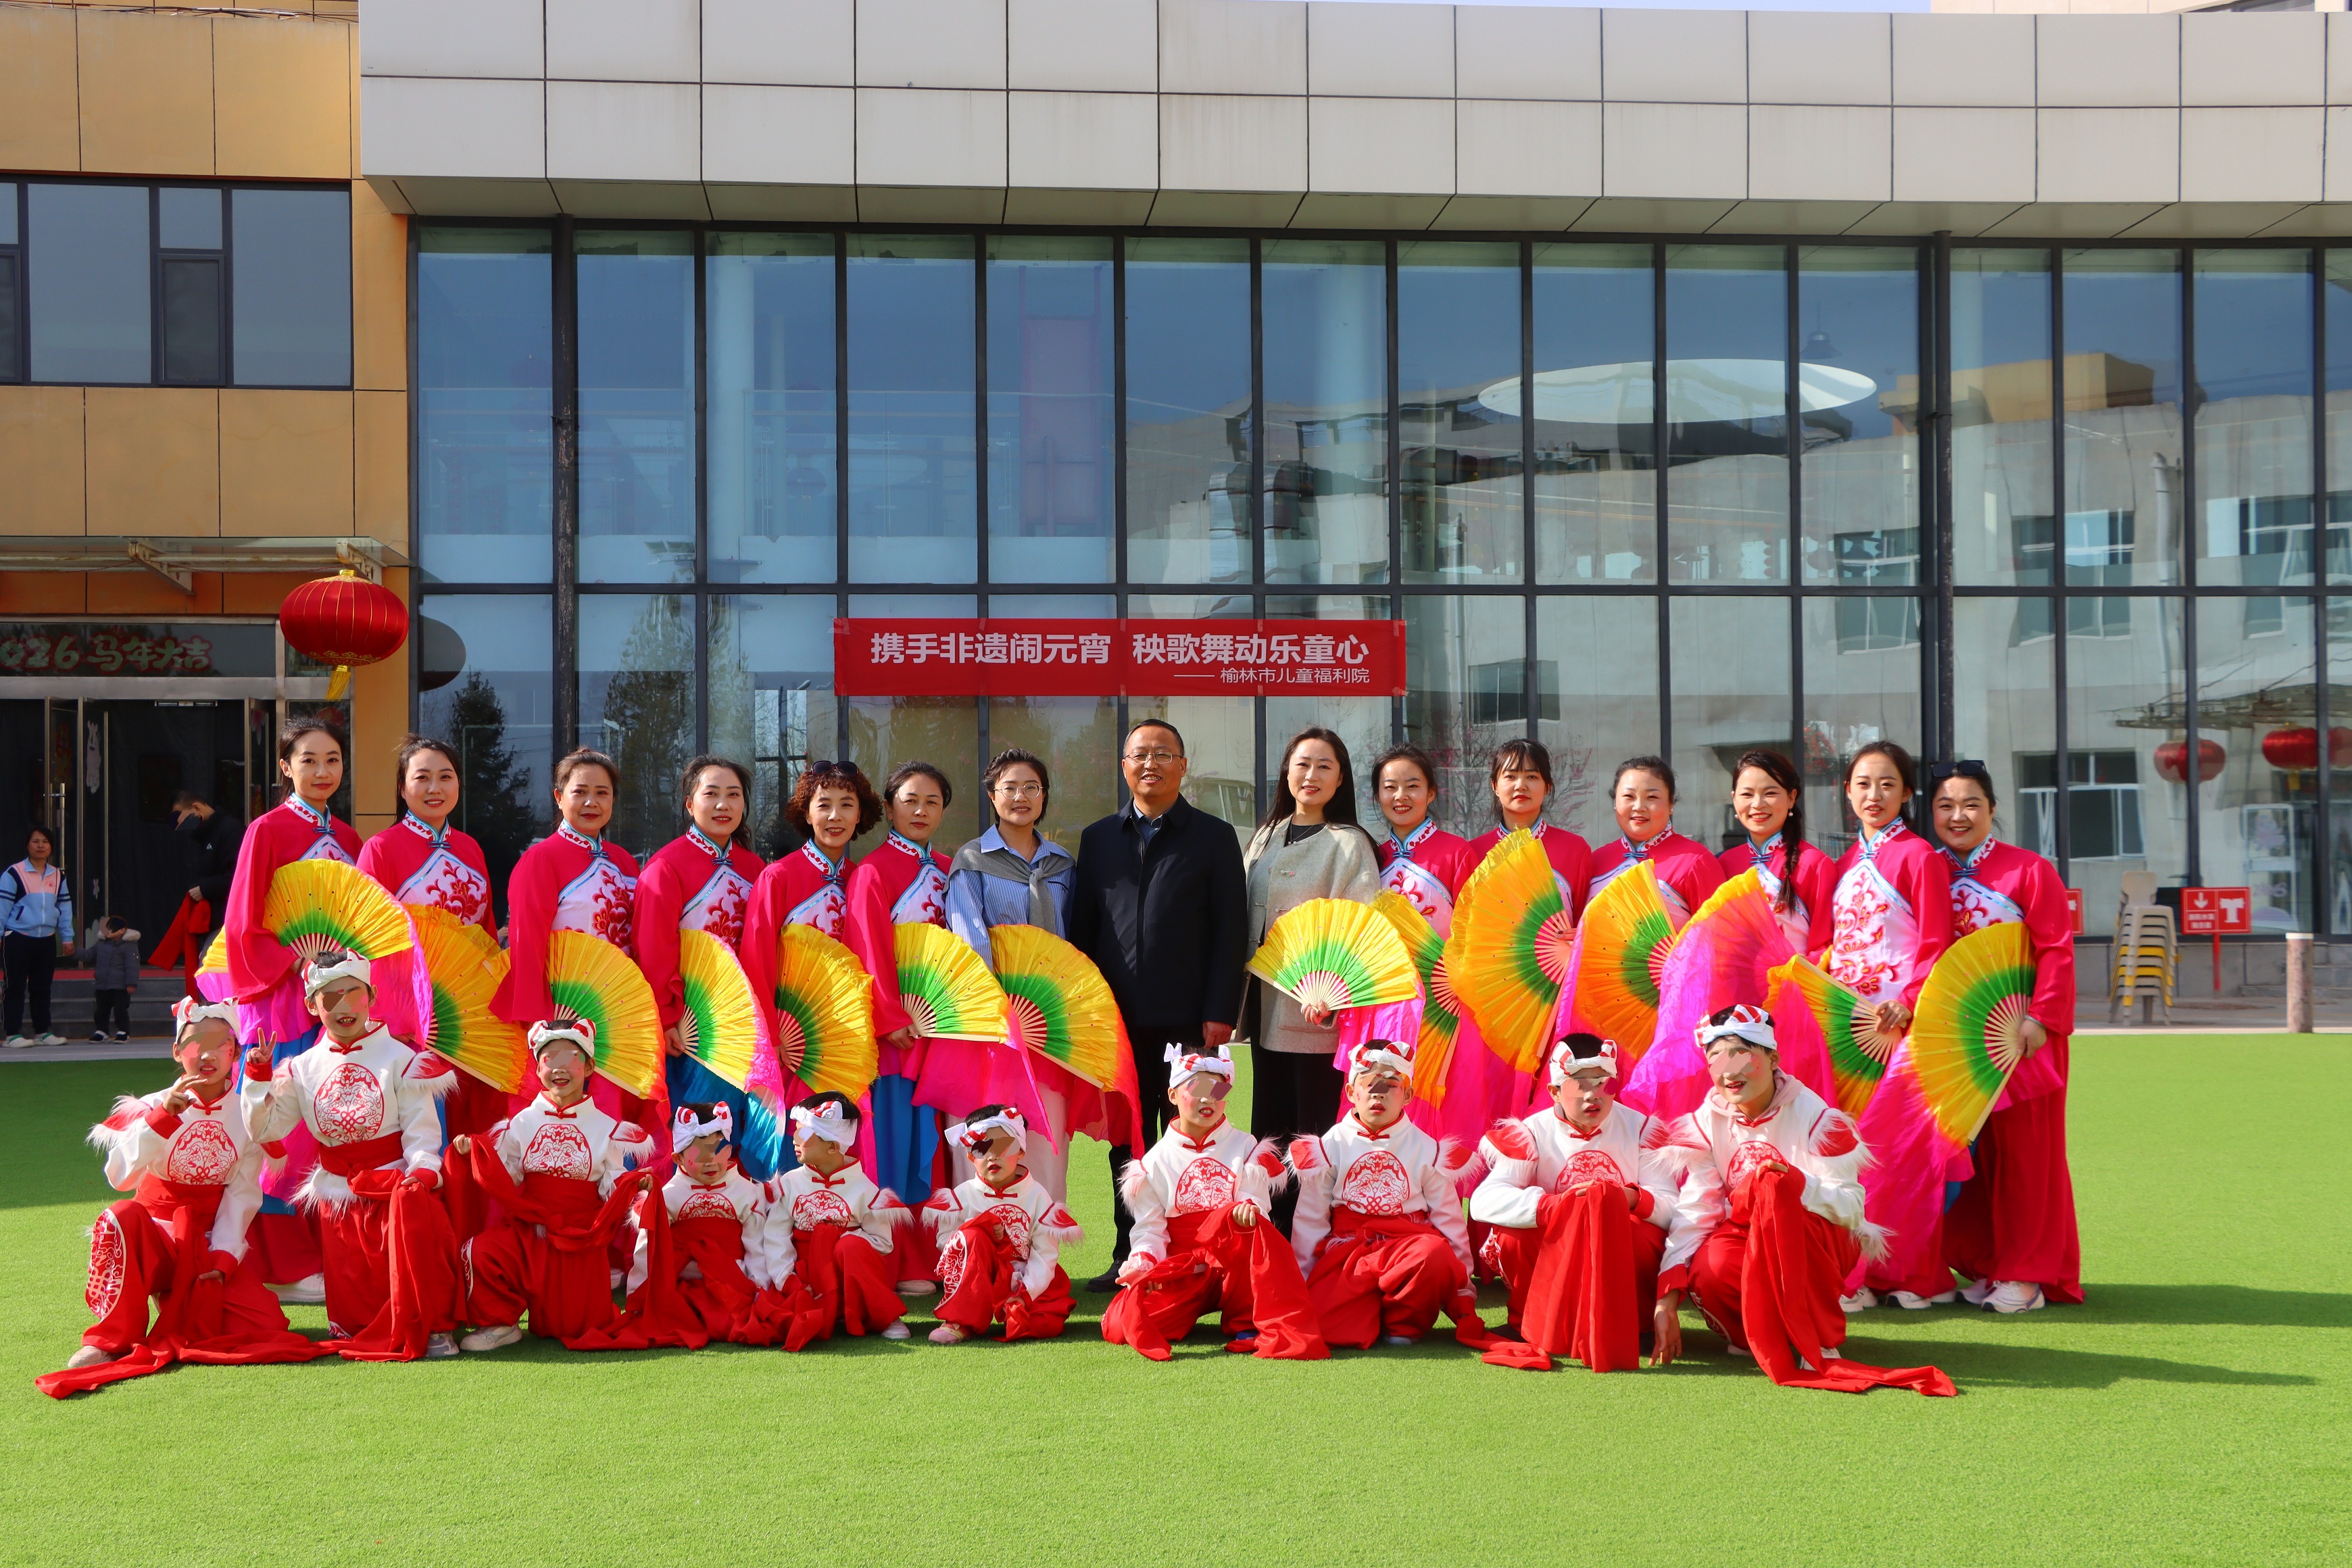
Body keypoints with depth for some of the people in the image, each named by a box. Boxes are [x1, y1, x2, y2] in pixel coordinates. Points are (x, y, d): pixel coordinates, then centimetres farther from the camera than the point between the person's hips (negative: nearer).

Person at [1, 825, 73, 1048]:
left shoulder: (59, 876, 10)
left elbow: (65, 907, 14)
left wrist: (67, 937, 12)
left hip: (47, 940, 5)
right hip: (18, 939, -5)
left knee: (42, 987, 10)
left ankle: (43, 1032, 17)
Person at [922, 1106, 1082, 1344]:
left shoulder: (1037, 1196, -1)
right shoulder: (963, 1195, 2)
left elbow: (1045, 1254, -7)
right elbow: (946, 1241, -5)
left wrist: (1027, 1293, -19)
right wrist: (983, 1229, -21)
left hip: (1024, 1283, 0)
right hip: (977, 1282, 0)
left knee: (1047, 1324, -27)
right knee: (973, 1238, -29)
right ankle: (961, 1322, -27)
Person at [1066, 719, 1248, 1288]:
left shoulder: (1213, 837, 5)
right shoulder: (1098, 839, 14)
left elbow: (1231, 931, -1)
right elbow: (1080, 928, 13)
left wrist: (1220, 1012, -9)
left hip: (1187, 1021, -3)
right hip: (1119, 1021, 3)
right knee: (1127, 1145, 7)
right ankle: (1129, 1256, 14)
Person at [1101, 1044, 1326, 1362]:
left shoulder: (1245, 1147, 10)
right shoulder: (1157, 1160, 11)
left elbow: (1257, 1204, -1)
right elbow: (1150, 1228, 7)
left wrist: (1248, 1209, -26)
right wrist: (1141, 1261, -13)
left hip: (1236, 1267, 0)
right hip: (1182, 1270, 0)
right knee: (1118, 1325, -26)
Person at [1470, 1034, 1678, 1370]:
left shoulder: (1642, 1130, 5)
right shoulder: (1531, 1134, -1)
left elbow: (1671, 1208, -5)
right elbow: (1483, 1202, -17)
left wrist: (1630, 1199, -28)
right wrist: (1555, 1205, -30)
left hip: (1625, 1258, 0)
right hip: (1550, 1263, 0)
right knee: (1511, 1236, -30)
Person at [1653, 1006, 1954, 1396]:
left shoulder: (1815, 1116, -13)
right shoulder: (1705, 1123, -3)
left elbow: (1851, 1207, -19)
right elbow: (1693, 1210, -9)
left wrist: (1799, 1184, -41)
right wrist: (1667, 1299, -20)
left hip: (1820, 1244, -2)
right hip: (1744, 1237, 2)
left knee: (1772, 1183, -34)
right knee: (1709, 1272, -35)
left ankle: (1815, 1344, -27)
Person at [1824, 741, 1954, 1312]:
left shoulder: (1918, 857, -4)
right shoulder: (1846, 864, 16)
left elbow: (1936, 945, -8)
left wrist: (1906, 1003, -19)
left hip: (1904, 1023, -6)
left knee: (1897, 1143, -7)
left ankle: (1910, 1273, 0)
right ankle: (1855, 1271, 10)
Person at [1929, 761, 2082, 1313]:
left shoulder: (2029, 871, -5)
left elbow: (2057, 951, -9)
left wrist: (2040, 1019, -17)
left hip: (2018, 1034, -4)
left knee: (2023, 1152, 0)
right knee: (1972, 1153, 7)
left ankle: (2028, 1274, 8)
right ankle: (1984, 1266, 17)